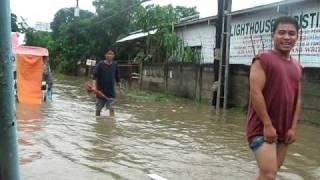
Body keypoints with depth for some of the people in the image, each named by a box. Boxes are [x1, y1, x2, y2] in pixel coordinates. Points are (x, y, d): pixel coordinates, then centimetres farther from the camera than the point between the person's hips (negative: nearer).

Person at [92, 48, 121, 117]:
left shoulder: (115, 65, 2)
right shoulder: (100, 64, -7)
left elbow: (117, 77, 13)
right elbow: (95, 76, -14)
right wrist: (94, 86, -29)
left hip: (111, 92, 1)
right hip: (100, 91, -1)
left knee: (111, 108, -8)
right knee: (98, 109, 10)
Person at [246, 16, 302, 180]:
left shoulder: (297, 67, 12)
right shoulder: (263, 59, -10)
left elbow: (297, 99, 12)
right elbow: (255, 92, -16)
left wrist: (293, 127, 3)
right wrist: (267, 125, -17)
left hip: (284, 130, 7)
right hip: (262, 128, -7)